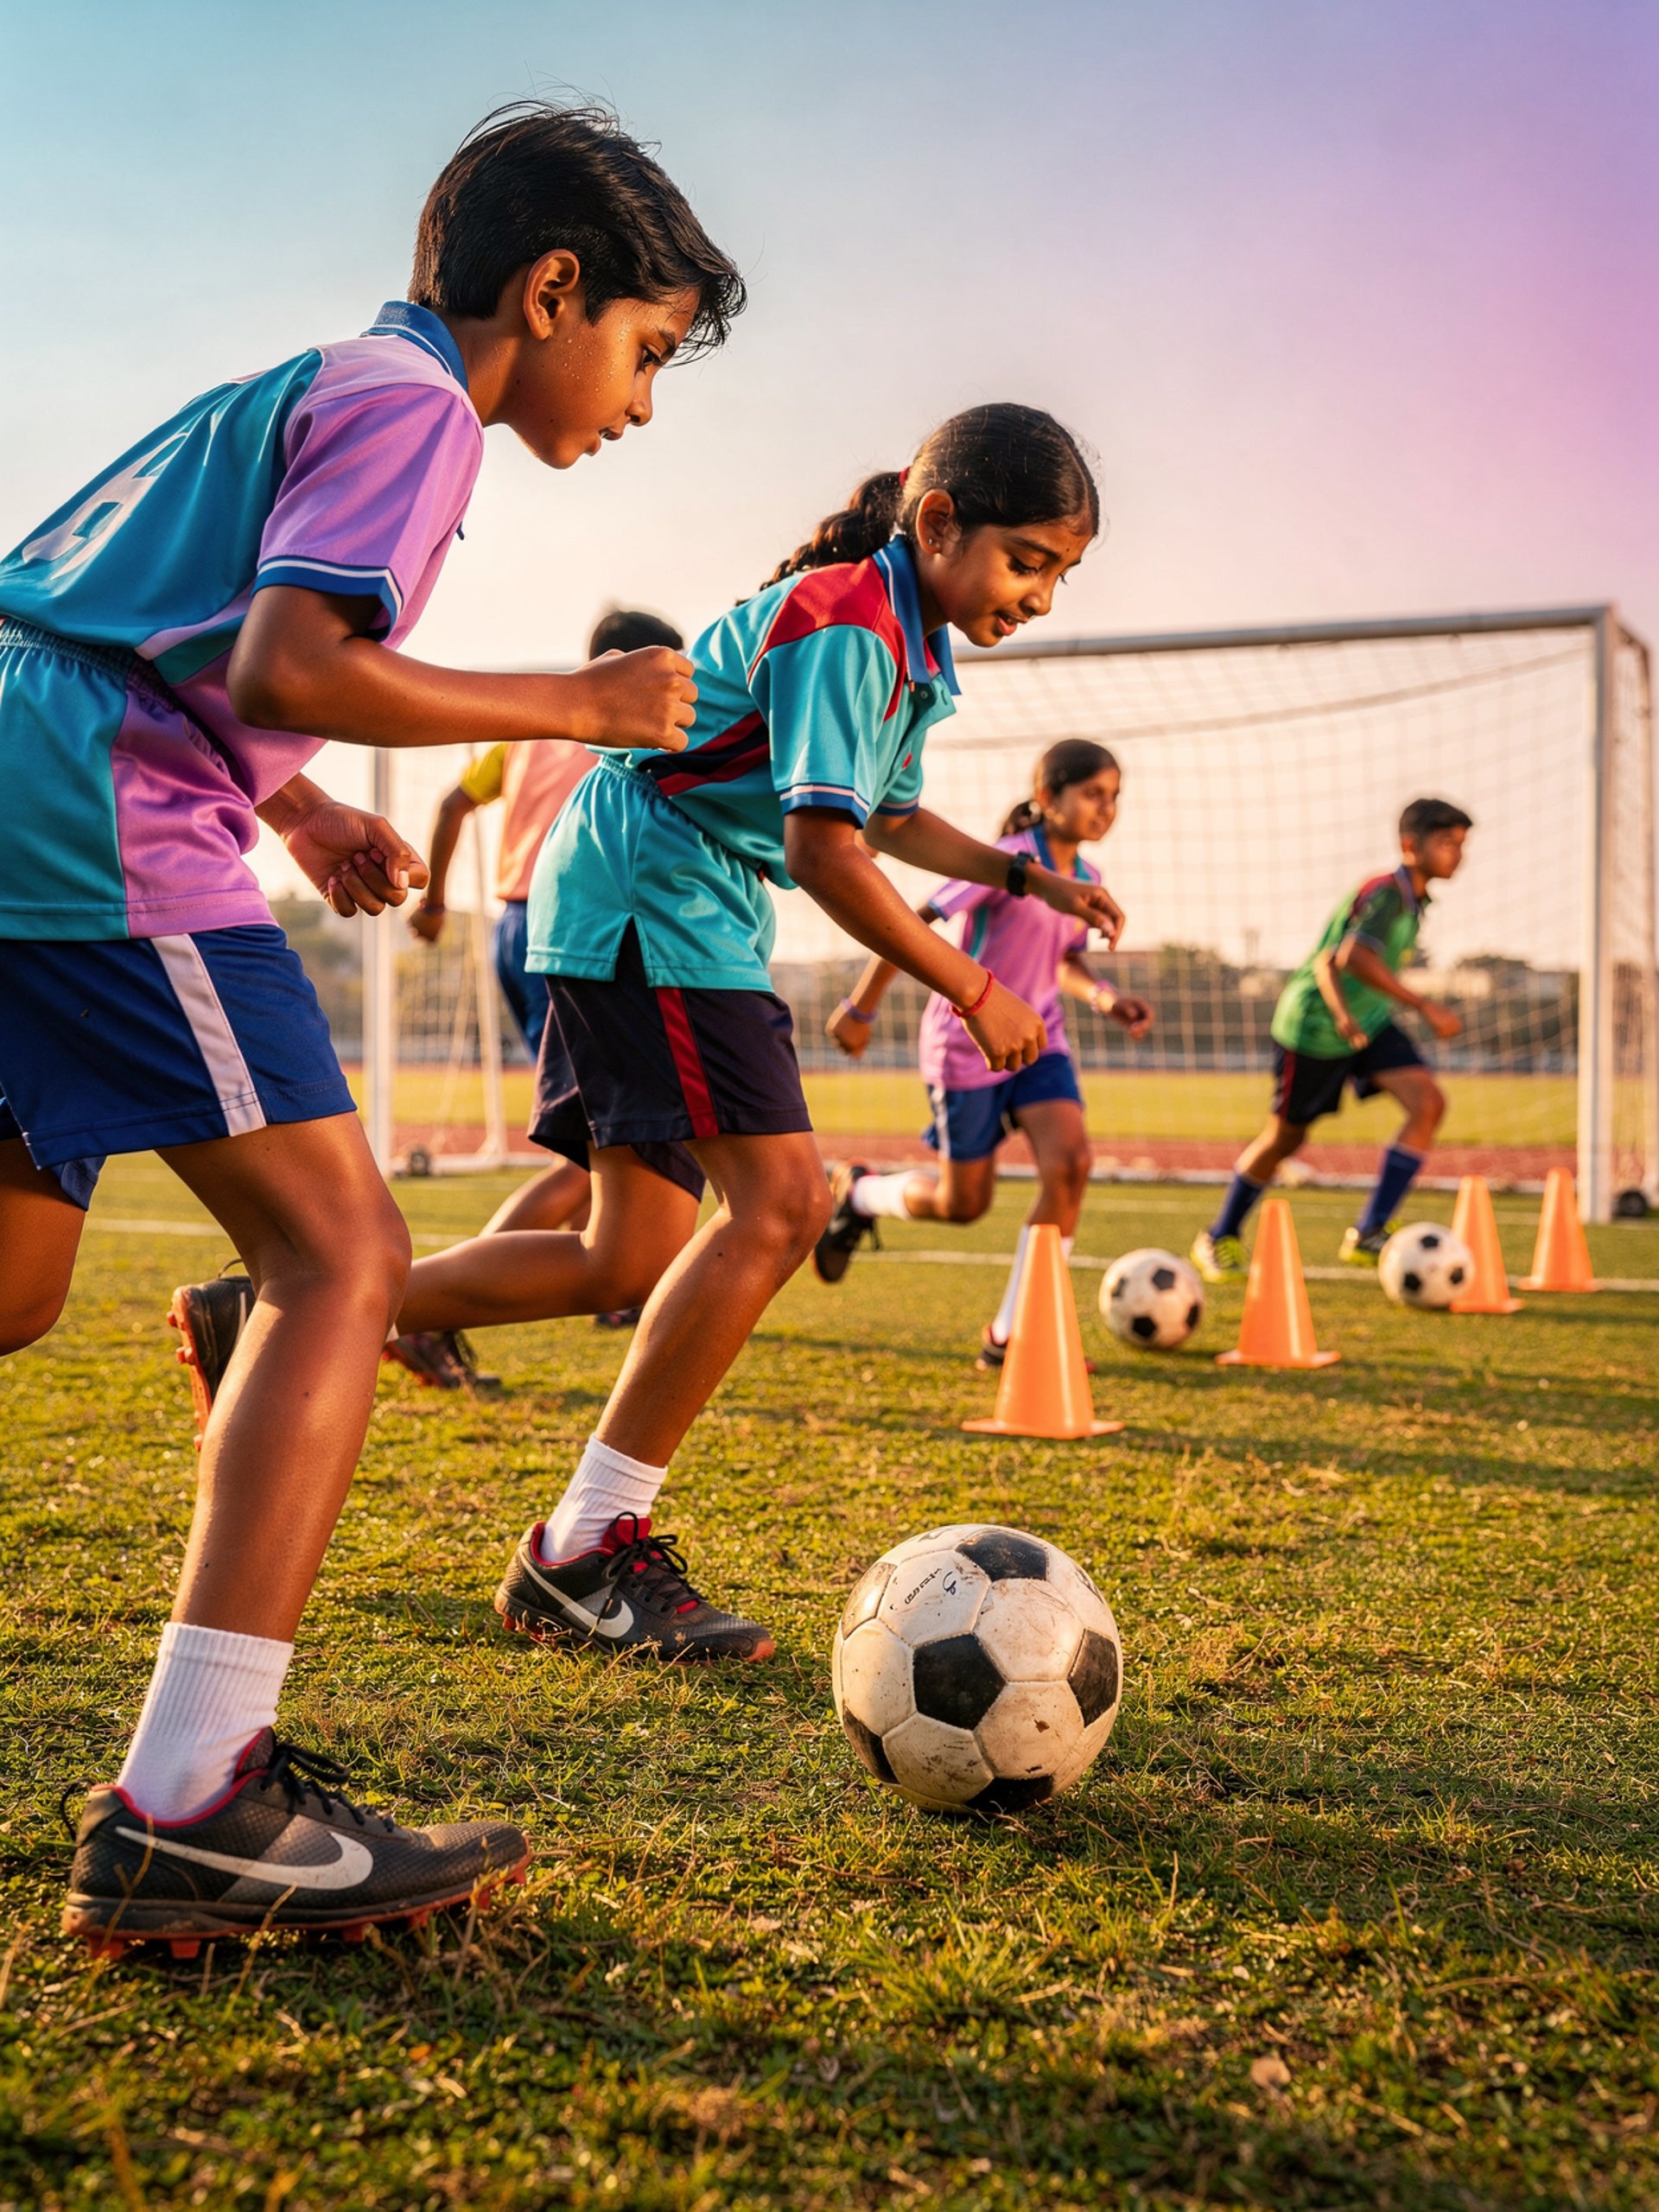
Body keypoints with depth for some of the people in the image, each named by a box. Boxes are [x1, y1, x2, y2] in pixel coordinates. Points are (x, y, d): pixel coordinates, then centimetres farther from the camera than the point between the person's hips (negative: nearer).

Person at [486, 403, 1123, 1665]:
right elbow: (825, 849, -23)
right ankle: (590, 1552, -13)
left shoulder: (912, 646, 17)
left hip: (686, 909, 10)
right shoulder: (847, 622, -15)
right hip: (650, 886, -10)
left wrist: (1027, 876, 21)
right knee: (781, 1199, -19)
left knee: (637, 1267, 6)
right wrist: (976, 994, -17)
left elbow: (893, 816, 31)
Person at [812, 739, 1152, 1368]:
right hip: (968, 1044, -6)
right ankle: (856, 1192, 36)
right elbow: (913, 923, -14)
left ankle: (1010, 1334, -8)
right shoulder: (1007, 861, -17)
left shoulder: (1085, 880, 5)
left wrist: (1107, 999, -2)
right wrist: (860, 1009, -12)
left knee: (1069, 1163, -17)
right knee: (963, 1204, 2)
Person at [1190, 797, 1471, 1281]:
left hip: (1367, 1021, 8)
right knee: (1285, 1137, 6)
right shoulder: (1387, 893, -21)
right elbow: (1356, 958, -39)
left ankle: (1368, 1235, -10)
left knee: (1428, 1103, -11)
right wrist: (1426, 1007, -37)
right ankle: (1218, 1239, 27)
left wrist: (1345, 1011, -5)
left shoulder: (1412, 900, 8)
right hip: (1312, 1024, -8)